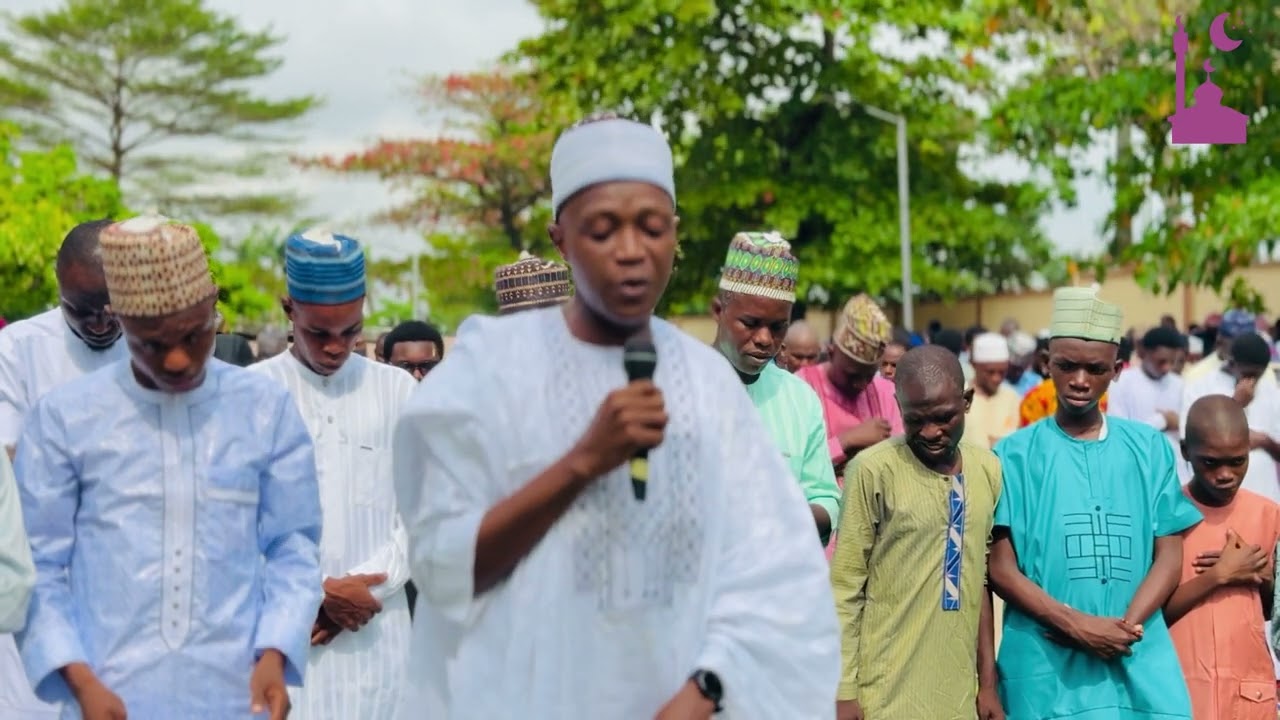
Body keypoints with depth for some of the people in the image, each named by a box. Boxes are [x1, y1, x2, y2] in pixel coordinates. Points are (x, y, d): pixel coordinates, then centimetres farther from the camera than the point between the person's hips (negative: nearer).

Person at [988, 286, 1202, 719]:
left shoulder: (1150, 449, 8)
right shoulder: (1015, 454, 2)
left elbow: (1169, 556, 5)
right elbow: (1001, 567, -3)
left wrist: (1124, 626, -11)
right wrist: (1078, 625, -14)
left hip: (1138, 662, 2)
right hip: (1045, 666, -1)